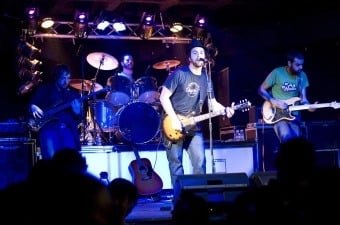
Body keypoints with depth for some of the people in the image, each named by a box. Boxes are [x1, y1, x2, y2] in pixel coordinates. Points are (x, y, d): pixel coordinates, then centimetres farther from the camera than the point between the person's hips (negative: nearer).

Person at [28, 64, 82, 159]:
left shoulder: (73, 93, 19)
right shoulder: (45, 89, 15)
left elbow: (78, 119, 16)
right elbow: (31, 103, 11)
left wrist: (77, 112, -7)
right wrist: (33, 108, -12)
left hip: (67, 128, 2)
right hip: (48, 127, -2)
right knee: (51, 157, -23)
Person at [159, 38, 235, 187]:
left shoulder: (206, 78, 8)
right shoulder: (179, 74, -10)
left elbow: (212, 103, 12)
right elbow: (164, 97, -12)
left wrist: (225, 110, -9)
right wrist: (174, 119, -18)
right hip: (174, 125, -5)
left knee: (200, 162, -2)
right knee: (176, 163, 1)